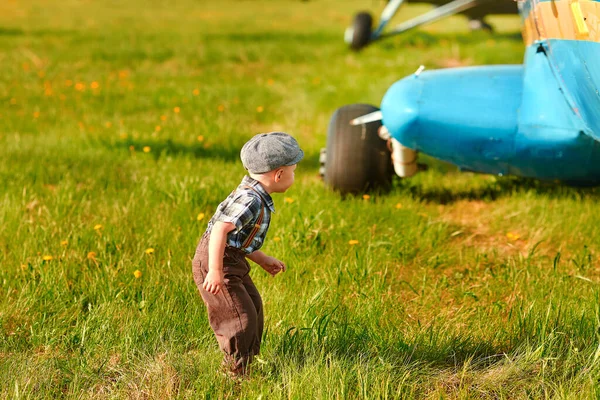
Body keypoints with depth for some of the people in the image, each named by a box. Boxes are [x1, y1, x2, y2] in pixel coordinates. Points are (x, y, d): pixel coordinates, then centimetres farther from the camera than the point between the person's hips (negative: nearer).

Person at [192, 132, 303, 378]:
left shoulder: (255, 196, 9)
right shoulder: (250, 200, -24)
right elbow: (220, 229, -32)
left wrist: (263, 260, 22)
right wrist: (215, 271, -33)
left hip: (233, 259, 11)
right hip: (216, 261, -11)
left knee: (253, 308, 20)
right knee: (241, 317, -8)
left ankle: (246, 362, 35)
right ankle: (235, 373, 5)